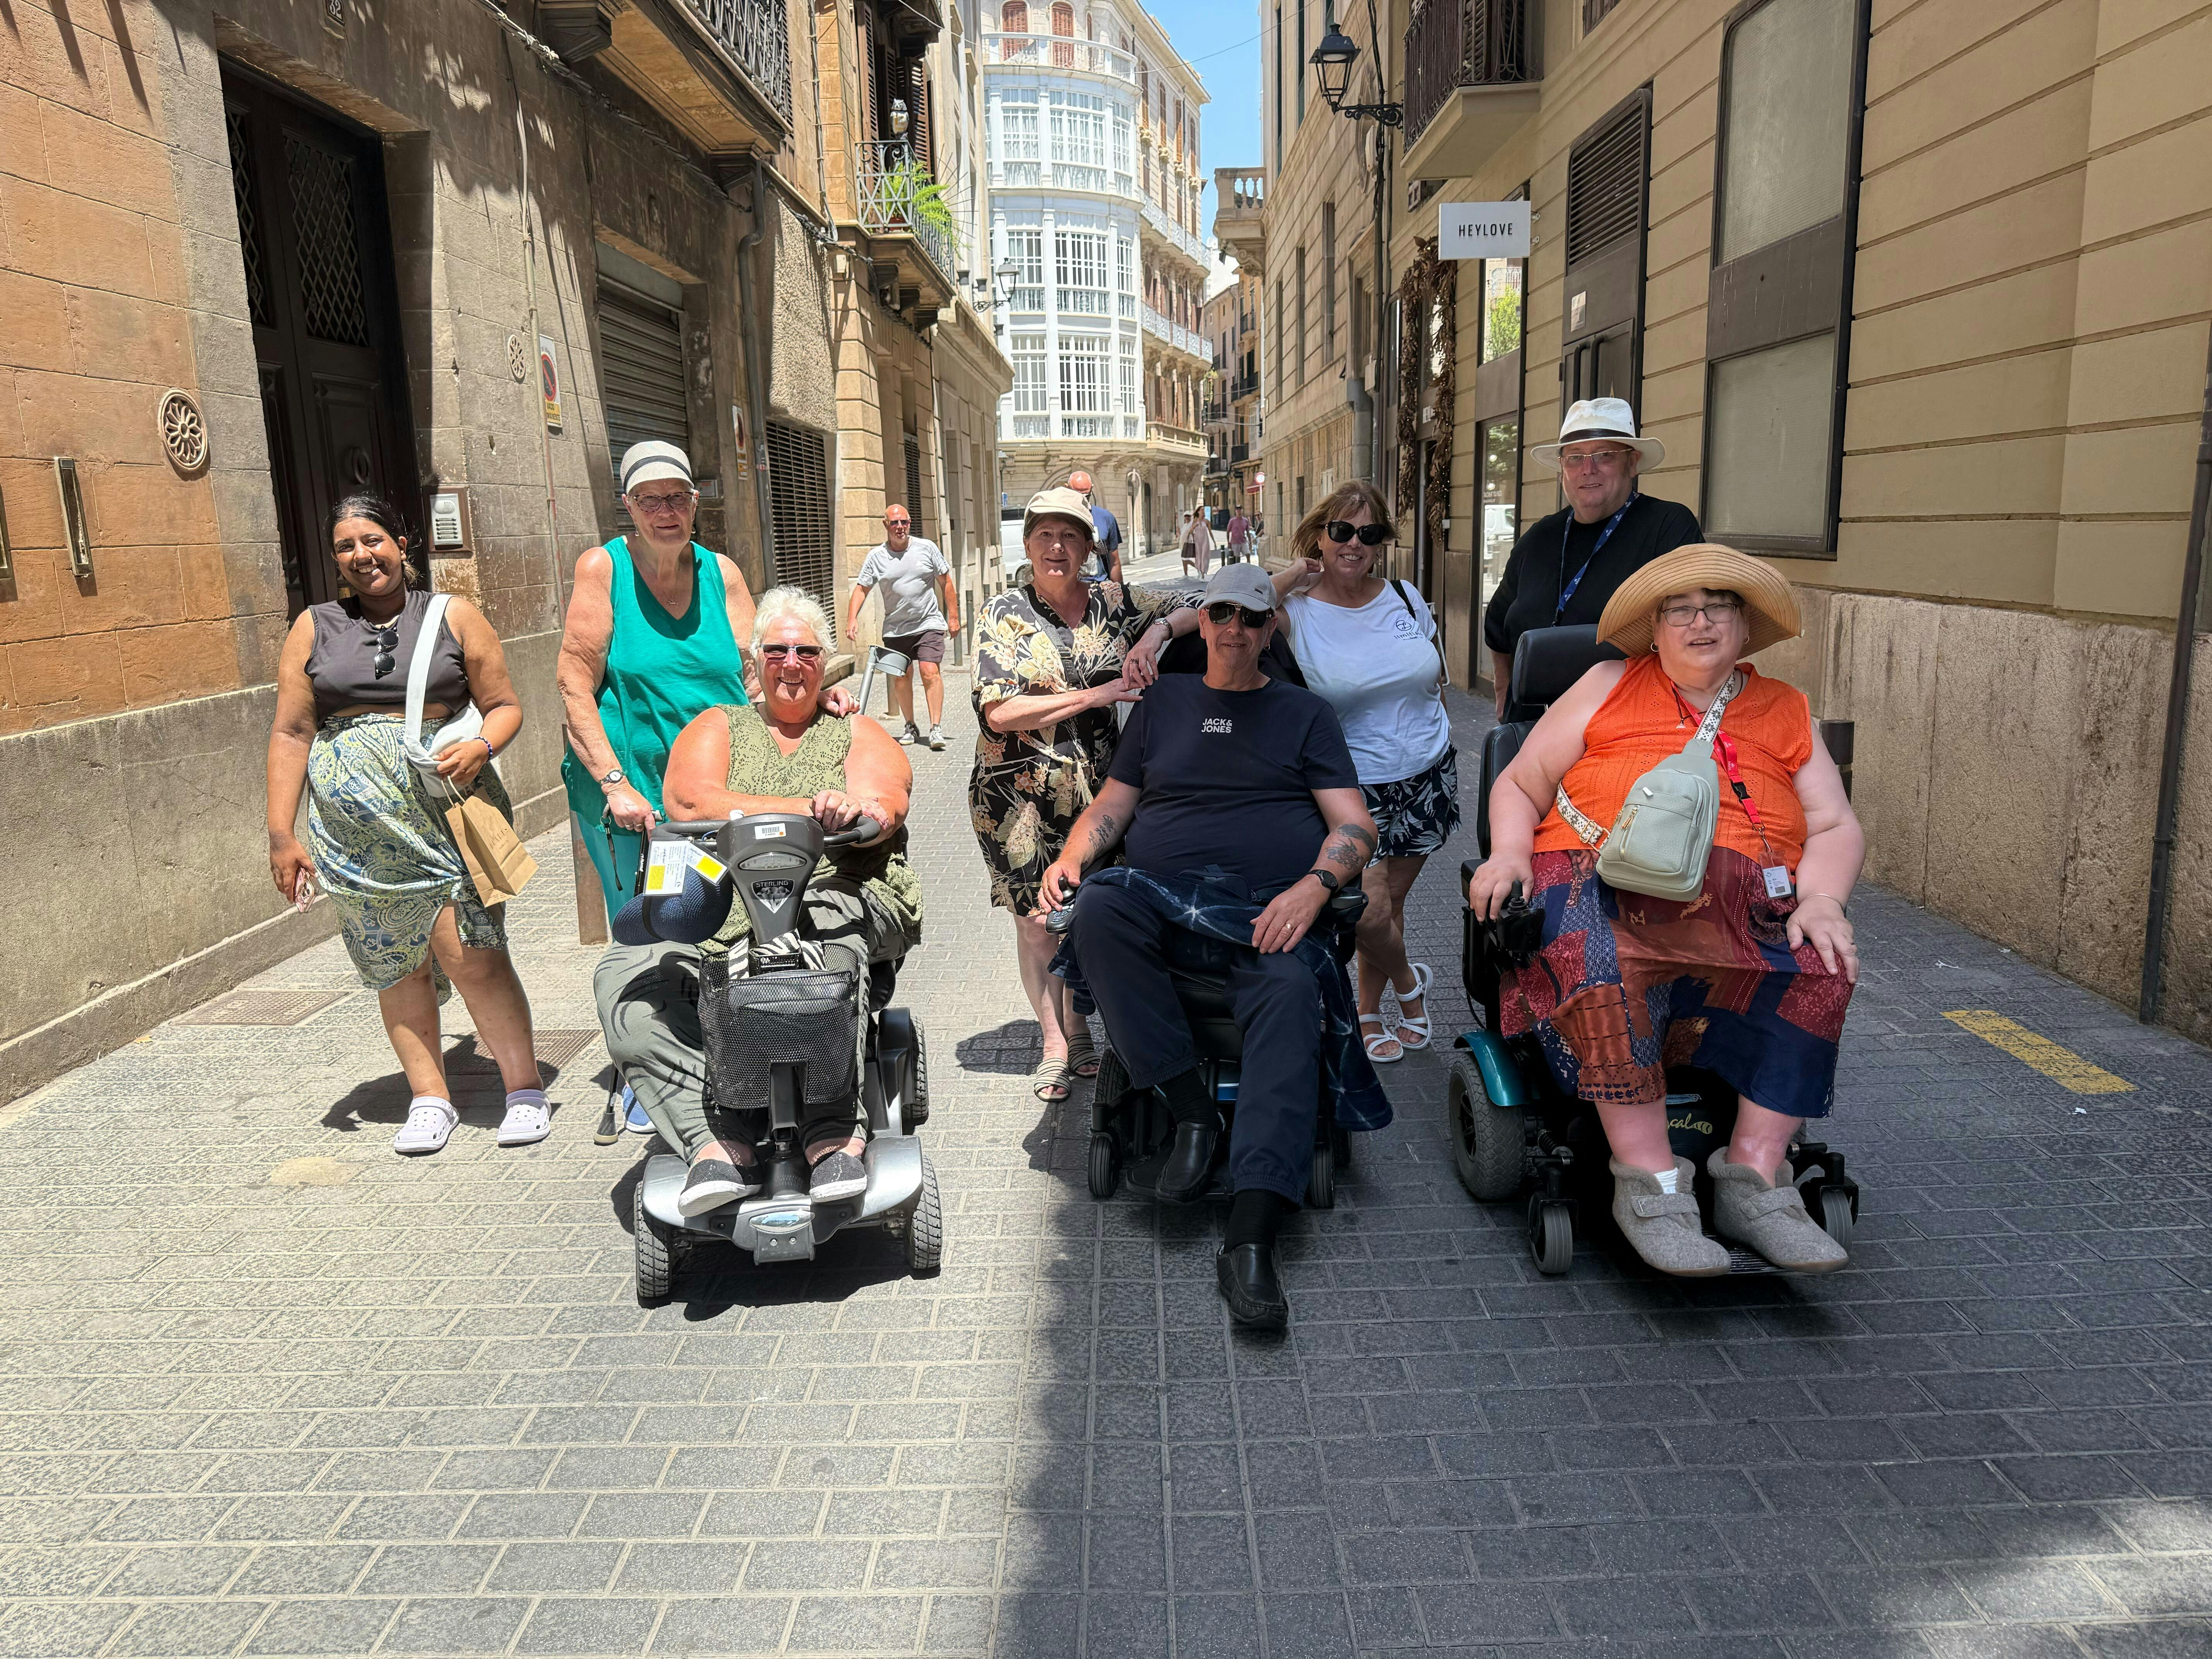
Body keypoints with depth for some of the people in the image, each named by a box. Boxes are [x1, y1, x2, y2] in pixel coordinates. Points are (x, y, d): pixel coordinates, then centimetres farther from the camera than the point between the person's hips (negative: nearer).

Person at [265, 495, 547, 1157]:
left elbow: (505, 706, 7)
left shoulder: (454, 617, 7)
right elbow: (291, 734, 9)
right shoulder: (314, 630, 12)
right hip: (357, 822, 3)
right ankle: (430, 1098, 16)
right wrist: (282, 835, 4)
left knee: (471, 952, -13)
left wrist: (482, 746, -16)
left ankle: (526, 1089, -2)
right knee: (395, 966, 6)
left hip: (443, 806, -3)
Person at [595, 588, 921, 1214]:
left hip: (840, 900, -2)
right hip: (721, 917, 3)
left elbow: (883, 809, -3)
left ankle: (834, 1128, -34)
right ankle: (715, 1139, -30)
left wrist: (858, 811, -30)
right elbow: (691, 802, -3)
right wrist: (807, 809, -12)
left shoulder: (859, 735, 18)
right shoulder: (717, 727, 19)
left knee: (807, 941, -38)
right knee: (622, 975, -23)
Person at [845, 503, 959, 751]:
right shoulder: (876, 557, 1)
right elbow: (861, 589, 3)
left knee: (930, 672, -15)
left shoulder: (927, 548, 0)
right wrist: (852, 618, -11)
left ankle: (936, 728, -12)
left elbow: (945, 582, 6)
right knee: (900, 677, 6)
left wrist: (953, 616, 4)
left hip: (929, 624, -2)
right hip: (895, 629, 2)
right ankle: (910, 728, 21)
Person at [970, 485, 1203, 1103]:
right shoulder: (1004, 613, -4)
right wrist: (1091, 695, -17)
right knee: (1036, 918, 4)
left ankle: (1075, 1033, 25)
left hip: (1096, 784, 2)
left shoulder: (1114, 602, 3)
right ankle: (1055, 1045, 19)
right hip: (1019, 791, -2)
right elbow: (998, 711, -14)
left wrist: (1158, 630, -14)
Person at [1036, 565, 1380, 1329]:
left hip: (1270, 908, -1)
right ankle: (1191, 1110, -24)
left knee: (1290, 995, -35)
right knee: (1097, 912, -33)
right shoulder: (1165, 701, 25)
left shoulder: (1304, 713, 20)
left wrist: (1313, 887, -12)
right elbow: (1111, 805, 22)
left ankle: (1250, 1238, -43)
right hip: (1160, 894, 2)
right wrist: (1069, 857, 0)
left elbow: (1355, 827, 10)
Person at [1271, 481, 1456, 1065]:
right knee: (1368, 912, -11)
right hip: (1354, 788, -4)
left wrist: (1434, 743, 13)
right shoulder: (1295, 612, -10)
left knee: (1392, 898, 13)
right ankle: (1408, 982, 23)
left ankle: (1369, 1012, 34)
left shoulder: (1406, 599, 4)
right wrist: (1287, 580, -24)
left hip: (1427, 777, 4)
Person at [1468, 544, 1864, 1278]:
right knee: (1608, 965, -36)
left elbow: (1836, 827, 14)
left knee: (1823, 966, -27)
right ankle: (1649, 1183, -25)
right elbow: (1520, 785, 14)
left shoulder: (1785, 711, 20)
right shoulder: (1610, 687, 15)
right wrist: (1510, 853, -6)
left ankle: (1752, 1179, -17)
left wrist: (1820, 900, -8)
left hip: (1742, 906, 3)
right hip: (1601, 883, -2)